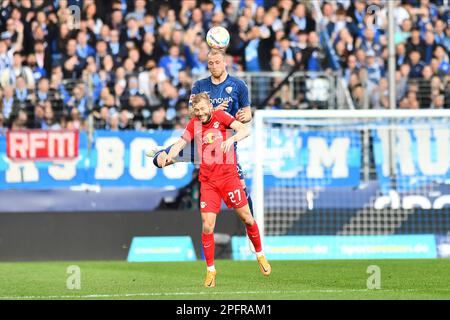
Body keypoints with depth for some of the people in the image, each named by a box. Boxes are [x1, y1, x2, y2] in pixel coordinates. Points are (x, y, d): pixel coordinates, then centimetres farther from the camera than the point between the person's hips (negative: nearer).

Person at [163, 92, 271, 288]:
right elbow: (181, 143, 3)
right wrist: (170, 155, -18)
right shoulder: (194, 124, 5)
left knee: (246, 218, 1)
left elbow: (245, 131, -14)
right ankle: (210, 270, 5)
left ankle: (260, 255, 25)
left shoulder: (220, 116, -5)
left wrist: (232, 139, -34)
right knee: (207, 226, -7)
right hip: (208, 181, 2)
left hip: (229, 176, -2)